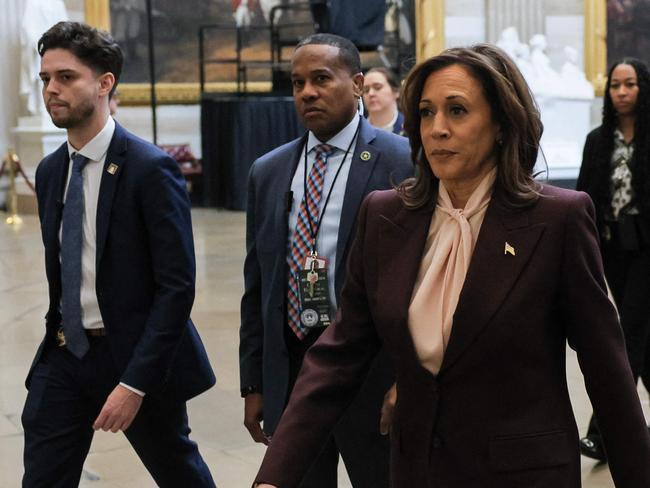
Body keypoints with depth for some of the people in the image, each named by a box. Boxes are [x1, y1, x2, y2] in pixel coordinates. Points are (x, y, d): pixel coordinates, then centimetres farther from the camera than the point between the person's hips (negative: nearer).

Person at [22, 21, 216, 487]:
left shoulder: (151, 168, -16)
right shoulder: (49, 171, 6)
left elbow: (177, 286, -19)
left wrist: (135, 382, -22)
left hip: (134, 355, -5)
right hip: (64, 353, 5)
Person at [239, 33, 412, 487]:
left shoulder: (403, 162, -6)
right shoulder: (268, 172, 9)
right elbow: (257, 286, 12)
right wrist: (253, 382, 10)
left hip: (371, 367, -4)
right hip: (288, 368, 5)